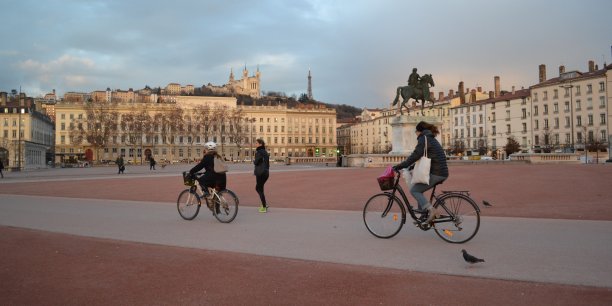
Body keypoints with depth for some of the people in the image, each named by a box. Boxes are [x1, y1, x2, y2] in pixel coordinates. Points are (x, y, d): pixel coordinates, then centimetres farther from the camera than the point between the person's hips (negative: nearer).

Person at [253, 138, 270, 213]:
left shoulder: (259, 152, -14)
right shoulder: (265, 152, 12)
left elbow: (256, 162, -14)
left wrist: (254, 161, 6)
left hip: (260, 173, -8)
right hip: (266, 172, 9)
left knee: (260, 190, 1)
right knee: (257, 188, 21)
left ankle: (264, 207, 4)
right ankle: (264, 204, 18)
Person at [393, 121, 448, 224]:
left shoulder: (424, 139, -7)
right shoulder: (432, 139, 23)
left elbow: (415, 155, -17)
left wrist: (399, 166, -15)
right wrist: (412, 167, 25)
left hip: (435, 173, -9)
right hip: (442, 173, 9)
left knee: (414, 190, -4)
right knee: (418, 189, 18)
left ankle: (430, 210, -15)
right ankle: (424, 214, 16)